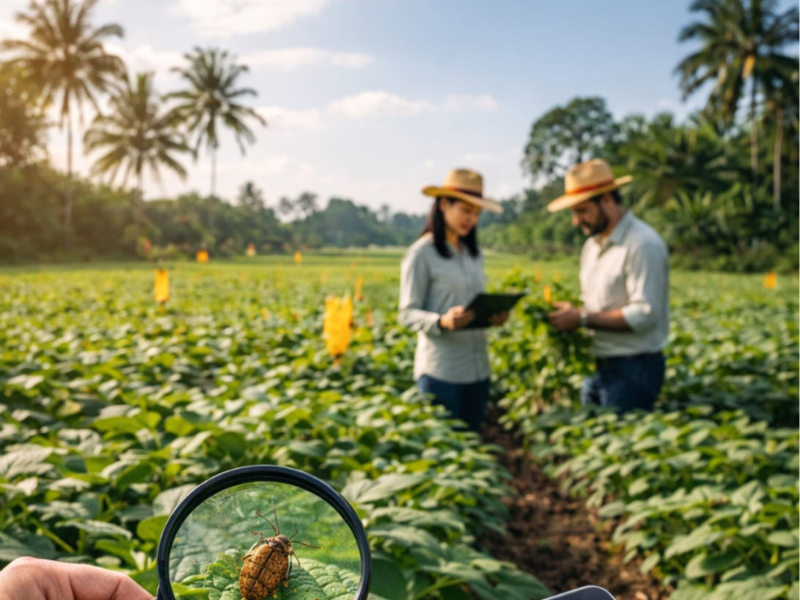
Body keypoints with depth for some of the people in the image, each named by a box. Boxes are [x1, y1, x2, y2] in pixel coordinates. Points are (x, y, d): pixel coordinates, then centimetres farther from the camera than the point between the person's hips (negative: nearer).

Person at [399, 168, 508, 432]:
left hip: (477, 367, 6)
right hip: (441, 370, -6)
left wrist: (493, 314, -4)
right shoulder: (422, 253, -8)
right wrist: (442, 321, -27)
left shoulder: (474, 252, 11)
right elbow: (408, 314, -9)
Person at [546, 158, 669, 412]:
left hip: (633, 369, -8)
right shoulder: (592, 245, 12)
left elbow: (644, 315, -21)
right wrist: (571, 312, -1)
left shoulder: (642, 245, -15)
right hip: (599, 367, 8)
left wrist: (582, 319, -20)